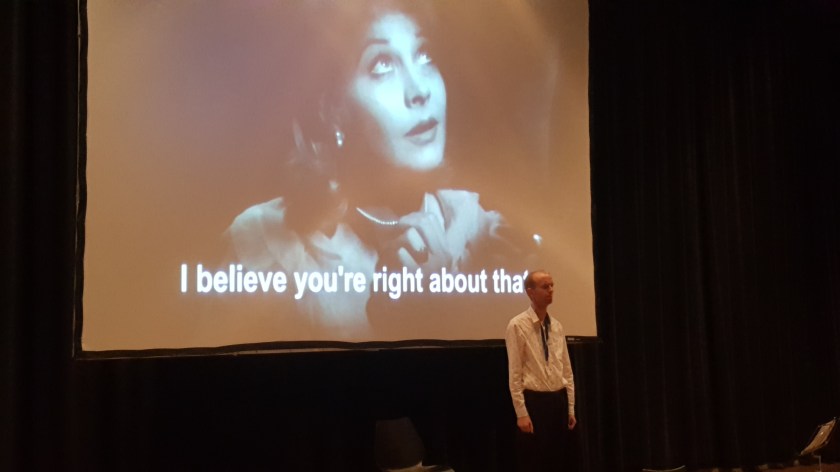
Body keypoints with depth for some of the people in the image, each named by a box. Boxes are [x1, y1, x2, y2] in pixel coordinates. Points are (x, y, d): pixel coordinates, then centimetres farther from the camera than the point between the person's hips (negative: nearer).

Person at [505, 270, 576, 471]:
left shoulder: (557, 326, 9)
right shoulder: (518, 326, -9)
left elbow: (567, 370, 13)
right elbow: (514, 374, -10)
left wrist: (570, 407, 9)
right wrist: (521, 413, -14)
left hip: (559, 400, 6)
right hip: (534, 401, -6)